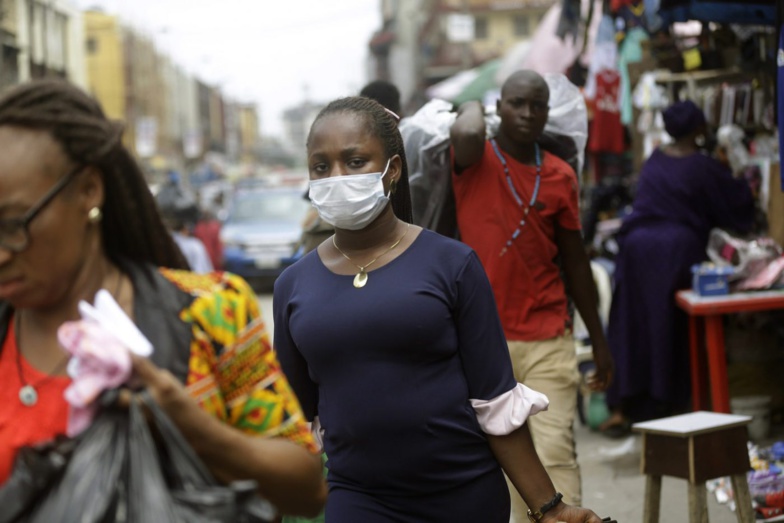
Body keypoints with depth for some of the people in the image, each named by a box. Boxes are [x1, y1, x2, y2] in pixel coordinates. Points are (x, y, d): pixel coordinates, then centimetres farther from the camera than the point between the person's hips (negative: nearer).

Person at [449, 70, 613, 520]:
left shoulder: (560, 176, 7)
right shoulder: (476, 161, -2)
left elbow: (575, 261, 13)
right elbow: (466, 134, -29)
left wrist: (599, 340, 14)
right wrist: (472, 107, -5)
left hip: (548, 339, 2)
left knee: (556, 447, -7)